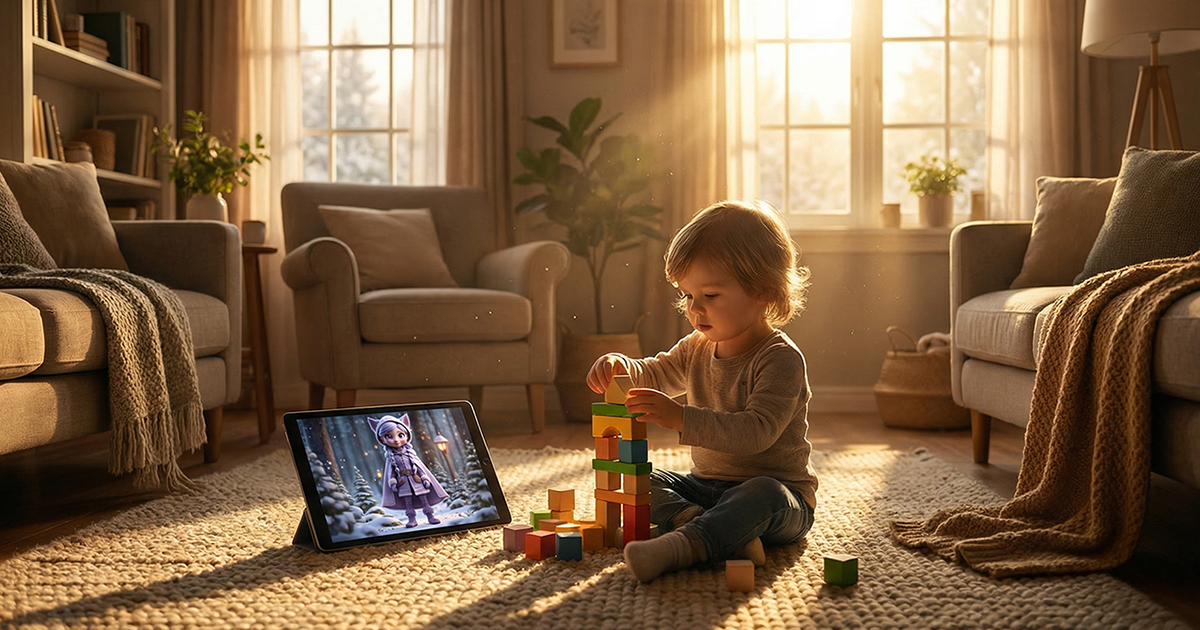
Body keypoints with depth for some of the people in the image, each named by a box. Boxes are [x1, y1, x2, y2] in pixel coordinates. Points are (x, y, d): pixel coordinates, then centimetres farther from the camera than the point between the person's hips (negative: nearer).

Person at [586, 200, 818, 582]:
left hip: (780, 491, -7)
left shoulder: (781, 359, -18)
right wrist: (620, 365, -5)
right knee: (643, 480, -11)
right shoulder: (697, 349, 7)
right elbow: (654, 374, 20)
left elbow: (756, 432, -31)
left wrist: (682, 418, -40)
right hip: (707, 485, 8)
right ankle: (731, 533, -32)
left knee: (763, 495, -39)